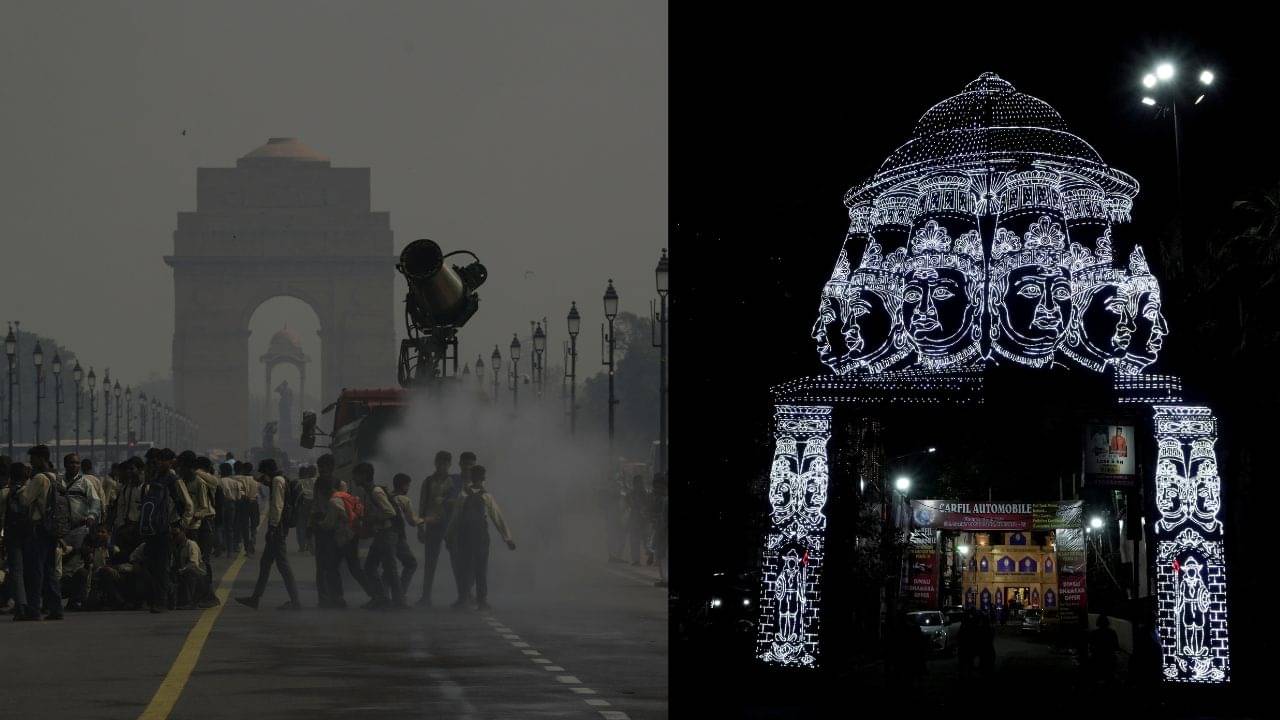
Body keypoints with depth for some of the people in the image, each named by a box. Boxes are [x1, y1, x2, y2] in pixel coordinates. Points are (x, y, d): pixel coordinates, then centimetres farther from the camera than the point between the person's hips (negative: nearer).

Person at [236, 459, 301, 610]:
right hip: (278, 529, 11)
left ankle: (295, 601, -9)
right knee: (265, 563, 14)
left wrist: (273, 527, -20)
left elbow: (277, 506, -19)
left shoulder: (277, 481, -12)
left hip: (276, 528, -11)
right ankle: (255, 598, 20)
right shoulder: (280, 481, 19)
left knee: (282, 564, -9)